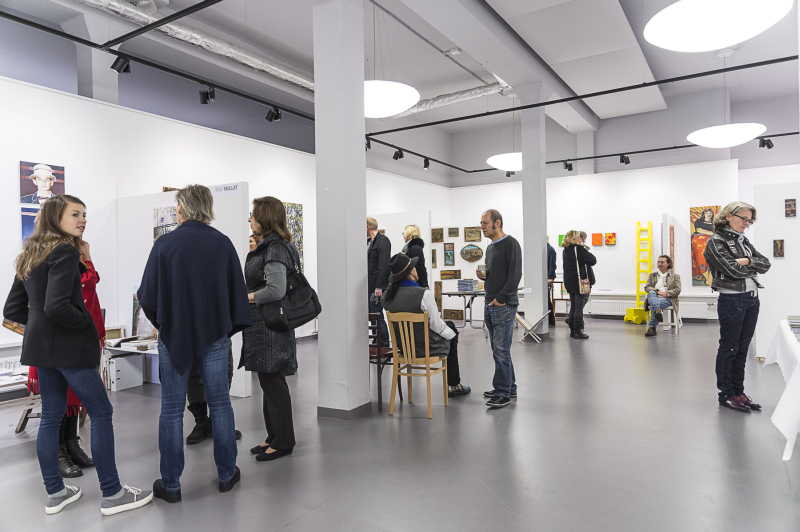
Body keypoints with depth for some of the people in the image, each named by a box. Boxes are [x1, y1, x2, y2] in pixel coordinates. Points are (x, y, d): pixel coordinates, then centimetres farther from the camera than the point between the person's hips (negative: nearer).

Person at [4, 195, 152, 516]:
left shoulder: (29, 256, 14)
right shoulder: (65, 252, -14)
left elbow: (12, 309, 15)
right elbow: (57, 306, -25)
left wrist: (39, 325, 16)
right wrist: (86, 323, -10)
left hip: (40, 345, 9)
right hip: (68, 346, -9)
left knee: (51, 417, 14)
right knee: (101, 413, -1)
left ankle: (55, 493, 25)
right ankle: (112, 494, 6)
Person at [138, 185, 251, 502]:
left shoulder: (164, 244, -10)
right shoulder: (223, 244, -4)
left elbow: (147, 297, -7)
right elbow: (237, 293, 0)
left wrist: (161, 322, 12)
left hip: (174, 335, -1)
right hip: (214, 336, 2)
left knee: (171, 410, 9)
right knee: (220, 404, 12)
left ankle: (170, 485, 19)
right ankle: (227, 475, 23)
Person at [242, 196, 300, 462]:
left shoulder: (274, 249, -17)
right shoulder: (268, 246, 15)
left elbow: (276, 290, -26)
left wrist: (246, 298, -14)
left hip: (270, 326, -10)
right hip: (262, 325, 10)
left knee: (272, 382, 0)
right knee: (269, 382, 17)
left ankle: (283, 442, 14)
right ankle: (274, 437, 29)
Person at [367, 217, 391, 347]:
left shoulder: (383, 240, -9)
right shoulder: (369, 242, 19)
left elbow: (384, 265, -18)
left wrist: (379, 287, -22)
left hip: (377, 288, -9)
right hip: (369, 287, 9)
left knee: (377, 317, -6)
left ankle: (384, 347, 2)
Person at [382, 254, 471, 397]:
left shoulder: (388, 295, -6)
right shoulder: (424, 294, -25)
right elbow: (436, 325, -17)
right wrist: (452, 333, 3)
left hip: (403, 346, 7)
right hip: (427, 348, -6)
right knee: (451, 332, 25)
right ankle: (453, 385, 35)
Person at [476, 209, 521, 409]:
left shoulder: (510, 244, -9)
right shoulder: (490, 247, 19)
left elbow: (515, 274, -17)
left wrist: (501, 298, -19)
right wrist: (482, 275, 6)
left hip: (504, 305, -9)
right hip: (490, 304, 9)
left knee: (501, 350, -7)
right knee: (498, 349, 14)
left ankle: (502, 393, 1)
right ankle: (509, 387, 25)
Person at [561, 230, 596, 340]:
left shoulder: (565, 250, 9)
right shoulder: (579, 249, -15)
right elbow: (593, 261, -13)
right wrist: (586, 251, 2)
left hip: (569, 283, 8)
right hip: (581, 282, -8)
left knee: (573, 306, 14)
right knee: (579, 307, -2)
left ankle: (572, 331, 18)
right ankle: (577, 332, 1)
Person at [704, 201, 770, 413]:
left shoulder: (743, 240, 15)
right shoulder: (716, 241, -8)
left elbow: (766, 263, 7)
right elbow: (733, 270, -18)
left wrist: (748, 261, -11)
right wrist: (753, 268, 0)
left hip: (752, 298, 7)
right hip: (732, 299, -7)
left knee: (742, 348, 12)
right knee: (729, 348, 1)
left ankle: (739, 392, 21)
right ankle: (726, 395, 11)